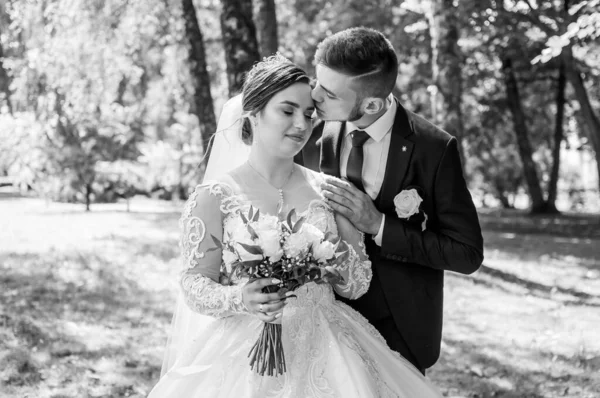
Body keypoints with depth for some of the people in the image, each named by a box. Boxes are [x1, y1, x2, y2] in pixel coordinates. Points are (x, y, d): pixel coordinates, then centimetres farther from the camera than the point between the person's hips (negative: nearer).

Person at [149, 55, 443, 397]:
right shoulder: (215, 196, -5)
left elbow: (356, 286, 5)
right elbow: (195, 282, -5)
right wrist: (239, 299, -24)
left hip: (324, 353, 3)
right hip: (246, 355, -3)